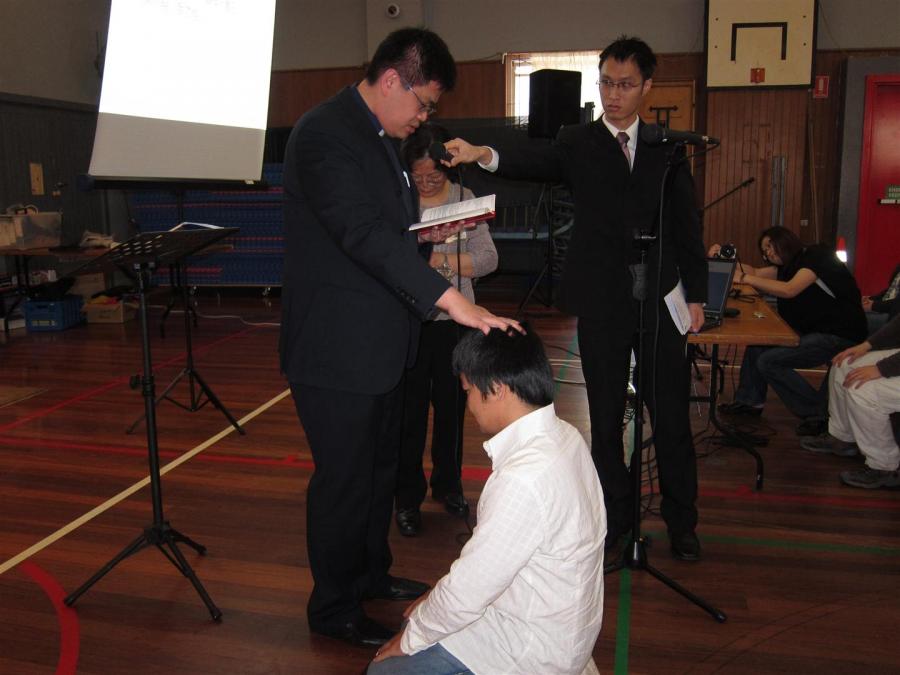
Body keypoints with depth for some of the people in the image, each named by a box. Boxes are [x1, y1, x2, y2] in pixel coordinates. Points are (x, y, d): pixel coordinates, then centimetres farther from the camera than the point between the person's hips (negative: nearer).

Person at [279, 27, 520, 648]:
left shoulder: (383, 136, 13)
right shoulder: (324, 133, -20)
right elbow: (363, 231, -33)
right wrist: (452, 300, -40)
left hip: (379, 341, 10)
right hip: (337, 347, -10)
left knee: (380, 467, 21)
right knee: (344, 479, 4)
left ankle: (371, 573, 41)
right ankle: (334, 608, 24)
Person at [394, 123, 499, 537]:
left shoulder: (465, 197, 3)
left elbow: (488, 258, -4)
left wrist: (440, 261, -16)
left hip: (456, 321, 2)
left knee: (451, 408, 13)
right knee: (410, 412, 4)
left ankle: (448, 484, 33)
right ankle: (408, 498, 20)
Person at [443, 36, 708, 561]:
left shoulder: (666, 148, 7)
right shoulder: (578, 144, 2)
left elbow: (688, 225, 8)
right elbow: (536, 164, -19)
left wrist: (696, 294, 4)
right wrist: (485, 156, -39)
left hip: (660, 301, 1)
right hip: (602, 304, -1)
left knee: (672, 416, 7)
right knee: (606, 416, 10)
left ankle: (681, 521, 25)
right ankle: (615, 515, 27)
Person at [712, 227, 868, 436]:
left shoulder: (817, 254, -12)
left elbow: (789, 290, -25)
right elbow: (756, 272, 11)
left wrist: (744, 278, -24)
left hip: (839, 336, -9)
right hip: (811, 331, 9)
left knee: (768, 361, -18)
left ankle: (820, 414, -7)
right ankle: (750, 401, 17)